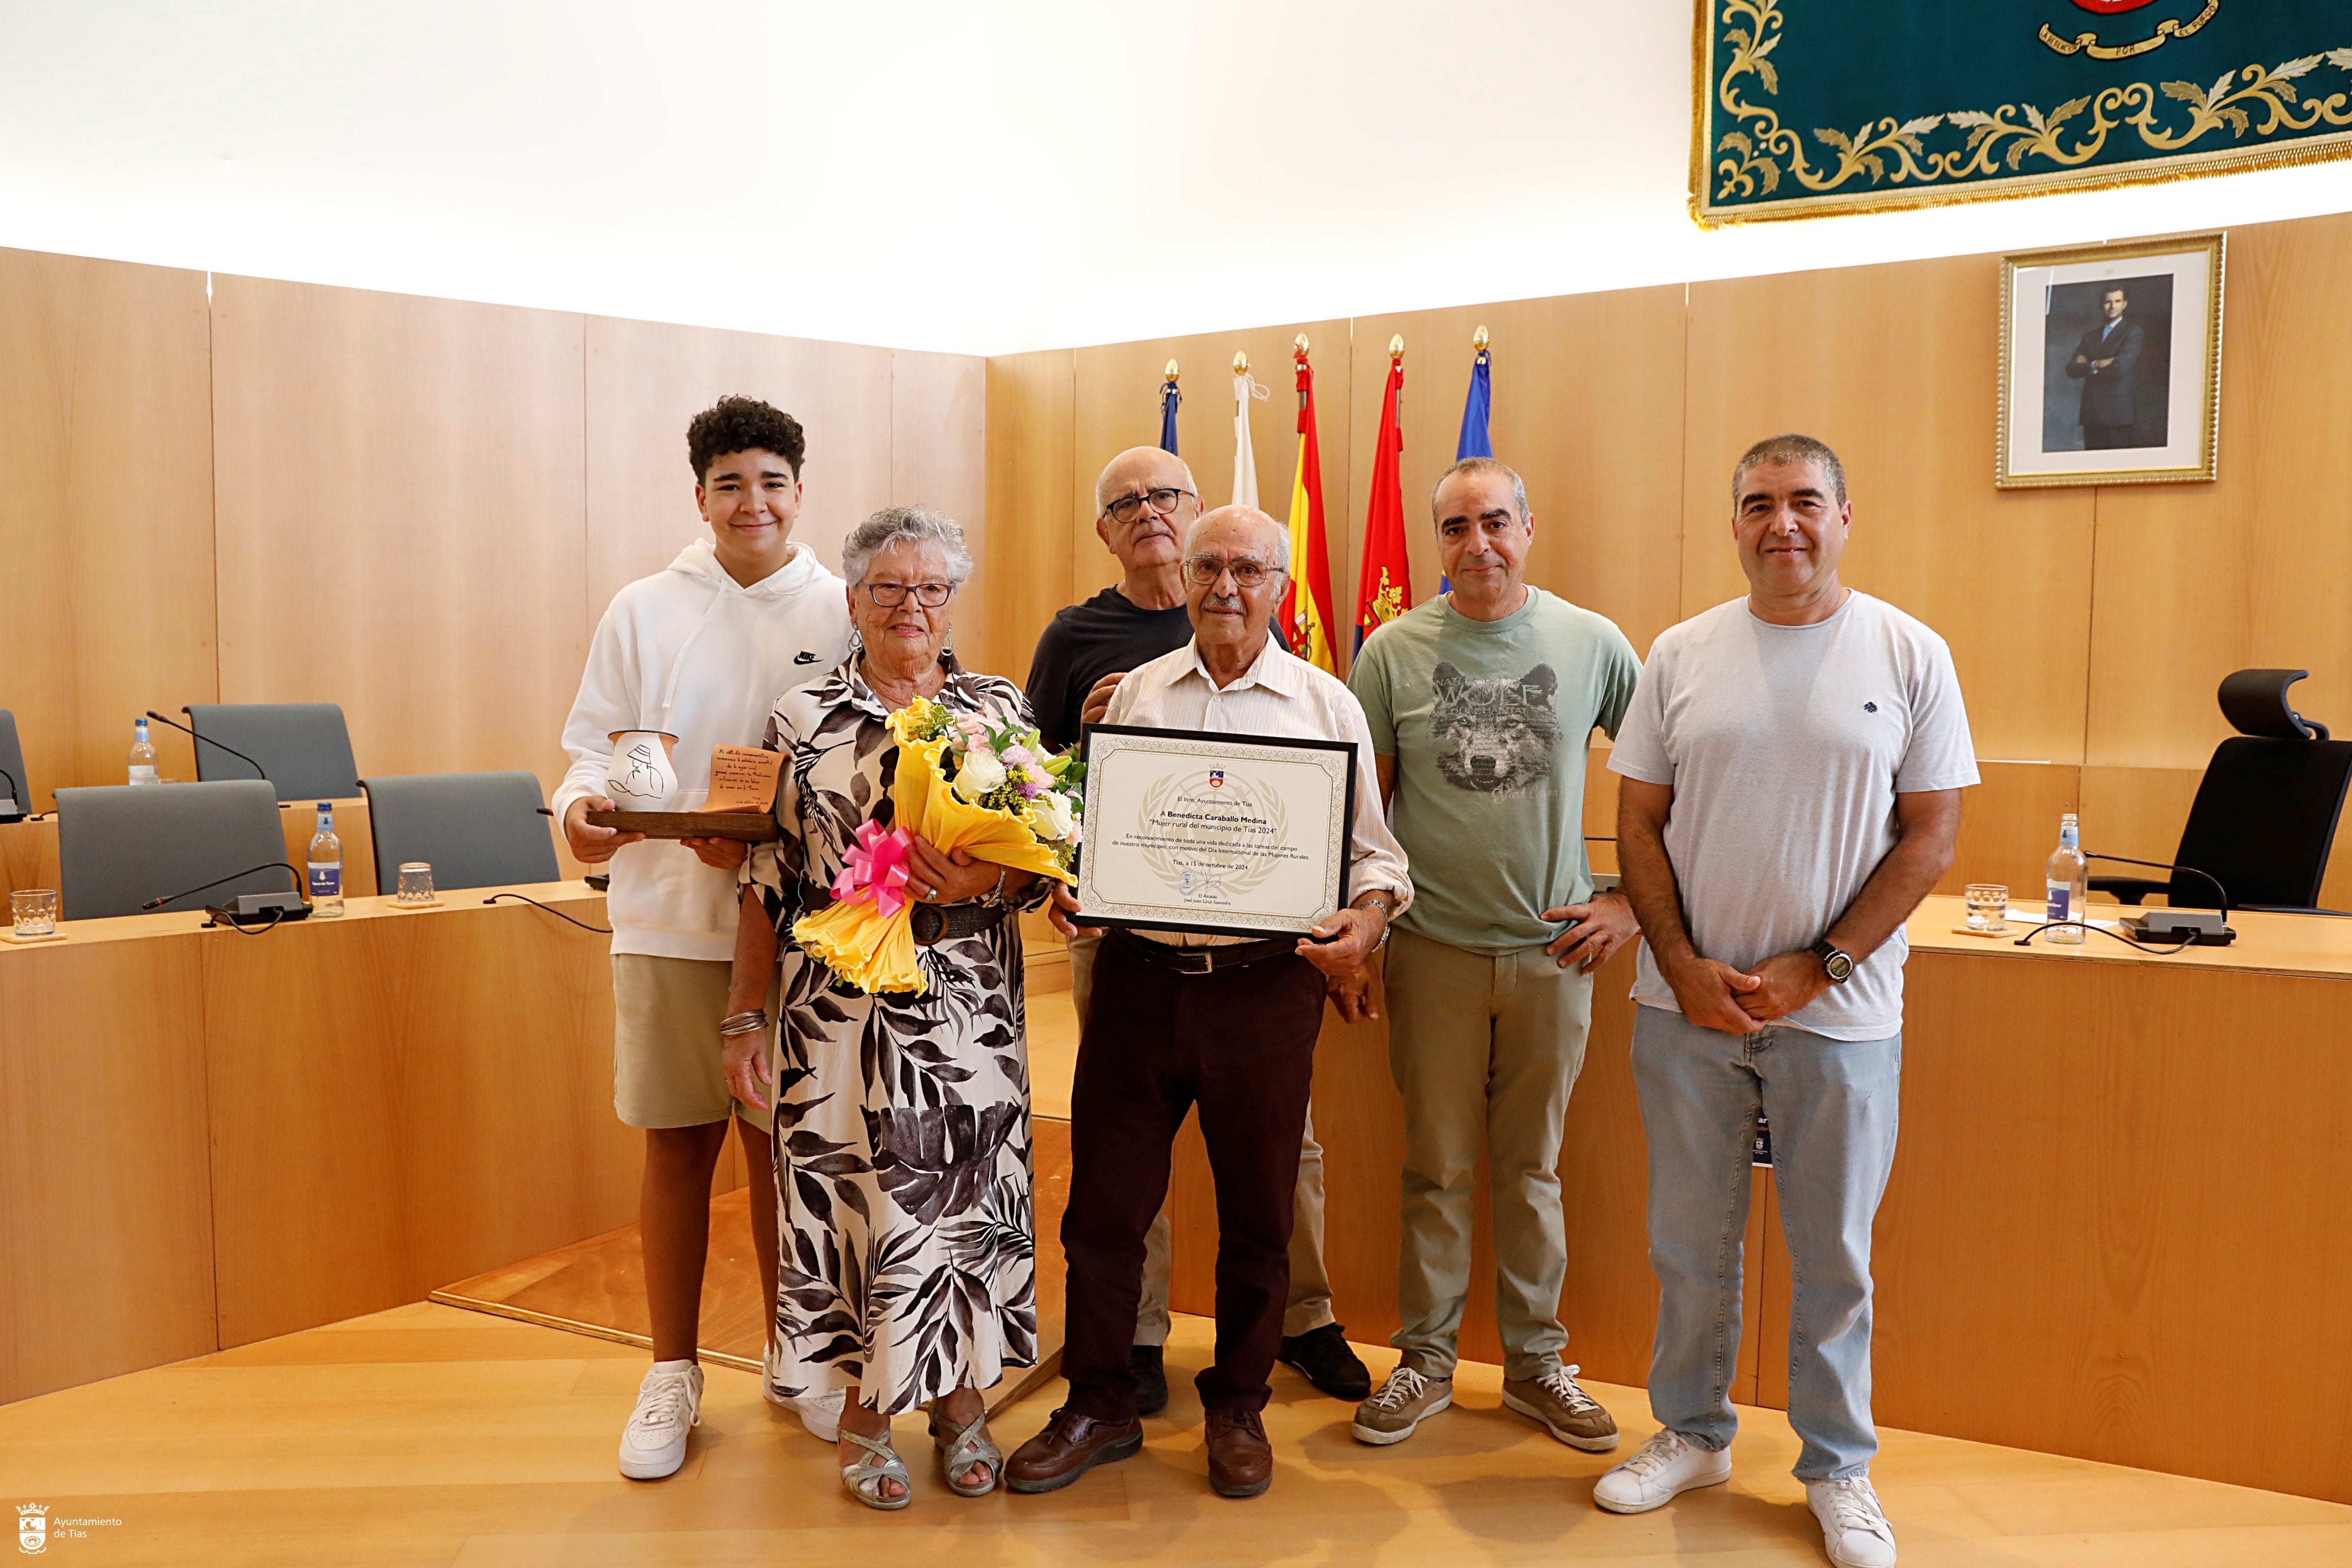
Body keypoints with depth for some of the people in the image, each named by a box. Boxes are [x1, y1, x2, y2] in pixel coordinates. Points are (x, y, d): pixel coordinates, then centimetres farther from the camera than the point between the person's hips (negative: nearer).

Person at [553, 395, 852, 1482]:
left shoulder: (842, 614, 3)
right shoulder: (645, 611, 6)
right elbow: (598, 745, 7)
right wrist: (583, 805, -16)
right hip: (666, 917, 1)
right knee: (677, 1145, 8)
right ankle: (672, 1373, 23)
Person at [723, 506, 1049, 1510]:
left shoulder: (1003, 712, 6)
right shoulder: (804, 720, 4)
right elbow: (769, 879, 4)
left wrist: (987, 881, -17)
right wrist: (743, 1019, 1)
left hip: (969, 1012, 1)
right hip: (842, 1014, -1)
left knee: (968, 1195, 7)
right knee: (851, 1193, 4)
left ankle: (962, 1401, 25)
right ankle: (863, 1416, 21)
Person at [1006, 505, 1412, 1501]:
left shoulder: (1326, 703, 5)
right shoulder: (1135, 694, 10)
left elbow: (1372, 851, 5)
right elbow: (1094, 826, 15)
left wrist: (1366, 919, -14)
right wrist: (1067, 888, -4)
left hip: (1267, 983, -1)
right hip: (1140, 976, 2)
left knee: (1257, 1214, 9)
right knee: (1103, 1203, 6)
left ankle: (1237, 1409, 28)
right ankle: (1099, 1404, 24)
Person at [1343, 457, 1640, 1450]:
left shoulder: (1594, 646, 0)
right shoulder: (1392, 652, -1)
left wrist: (1631, 901, 1)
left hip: (1554, 951, 0)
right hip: (1434, 950, 0)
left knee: (1532, 1168, 12)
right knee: (1436, 1168, 9)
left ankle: (1536, 1363, 25)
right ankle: (1425, 1360, 23)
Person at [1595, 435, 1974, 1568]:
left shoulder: (1908, 655, -2)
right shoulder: (1681, 655, 3)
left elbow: (1930, 837, -4)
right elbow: (1638, 823, 5)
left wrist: (1817, 968, -11)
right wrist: (1685, 966, -7)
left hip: (1839, 1012, -1)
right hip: (1686, 1004, 2)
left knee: (1834, 1255, 10)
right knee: (1690, 1242, 13)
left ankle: (1836, 1466, 28)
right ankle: (1691, 1433, 32)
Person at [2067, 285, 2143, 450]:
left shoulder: (2133, 332, 2)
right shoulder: (2090, 336, 19)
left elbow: (2121, 367, -13)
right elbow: (2071, 369, 7)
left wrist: (2089, 365, 0)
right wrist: (2096, 366, -9)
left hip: (2117, 412, -5)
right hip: (2092, 412, 5)